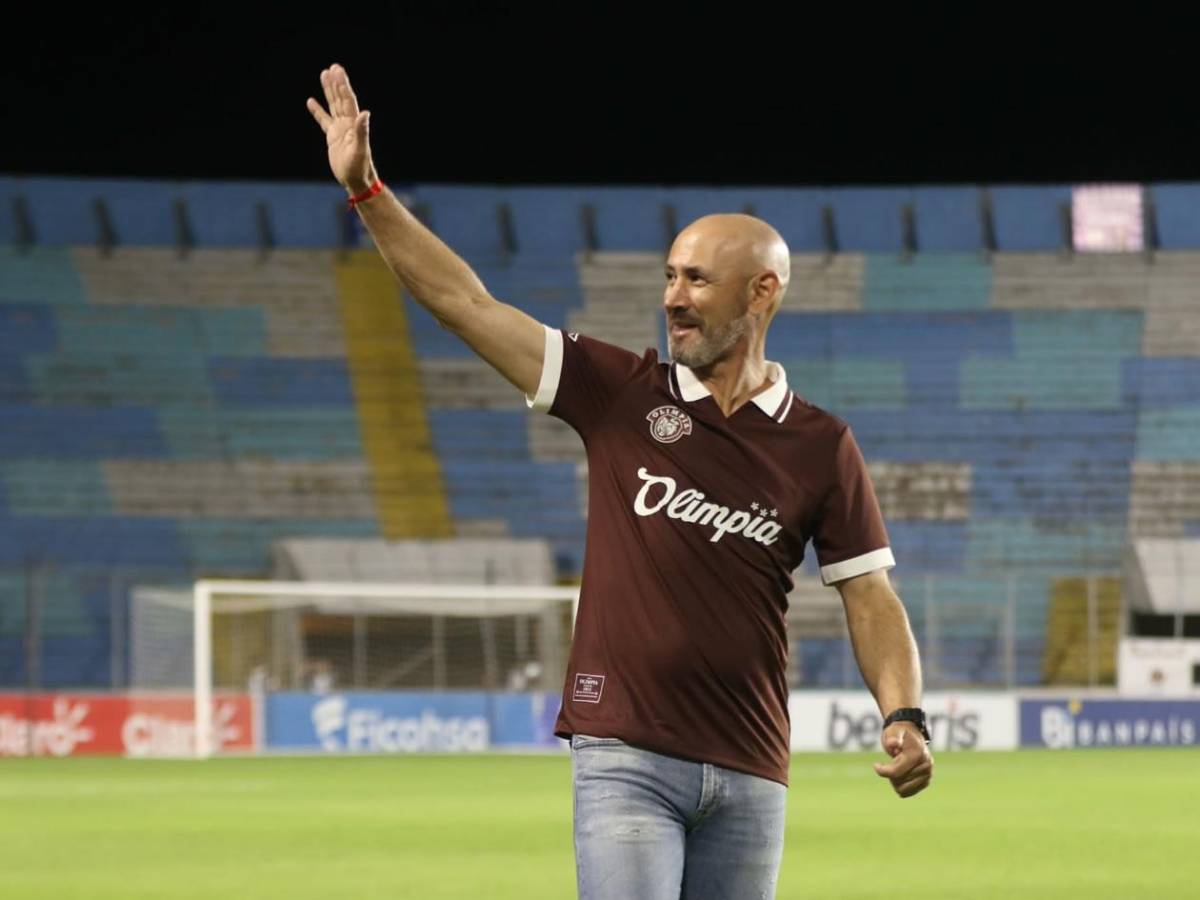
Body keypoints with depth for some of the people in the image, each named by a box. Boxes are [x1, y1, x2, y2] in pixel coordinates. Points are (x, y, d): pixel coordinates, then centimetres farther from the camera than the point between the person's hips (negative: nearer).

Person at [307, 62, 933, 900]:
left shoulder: (821, 445, 5)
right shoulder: (622, 394, 4)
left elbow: (869, 594, 4)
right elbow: (467, 303, 1)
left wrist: (905, 717, -12)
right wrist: (366, 189, -5)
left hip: (750, 771, 2)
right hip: (625, 757, -2)